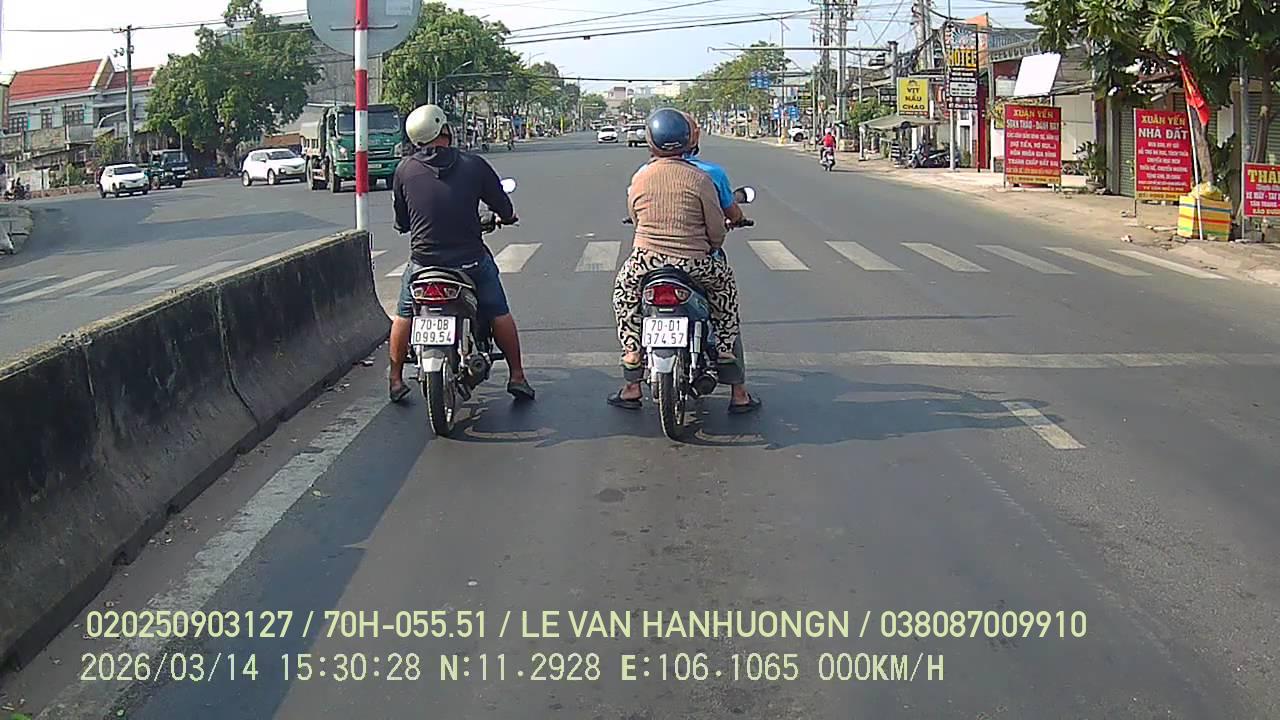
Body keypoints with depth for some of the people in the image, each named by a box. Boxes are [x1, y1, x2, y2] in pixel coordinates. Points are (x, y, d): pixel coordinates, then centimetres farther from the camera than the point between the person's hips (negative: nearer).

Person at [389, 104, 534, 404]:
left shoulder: (404, 170, -3)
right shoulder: (473, 165, -7)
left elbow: (401, 222, 7)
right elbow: (504, 209, 2)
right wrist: (508, 217, 26)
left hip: (423, 261, 1)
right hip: (471, 260, -1)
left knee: (404, 315, 21)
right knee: (499, 314, 15)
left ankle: (396, 379, 25)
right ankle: (517, 376, 18)